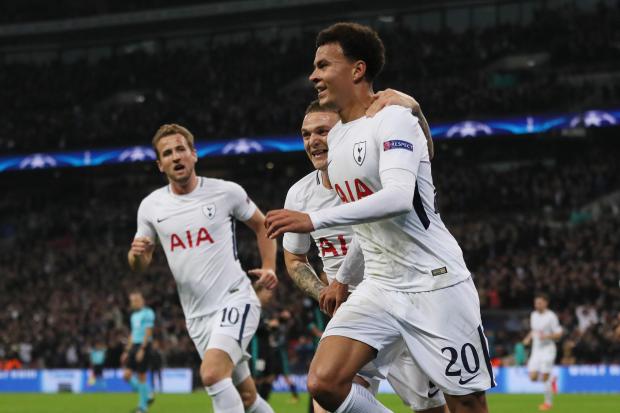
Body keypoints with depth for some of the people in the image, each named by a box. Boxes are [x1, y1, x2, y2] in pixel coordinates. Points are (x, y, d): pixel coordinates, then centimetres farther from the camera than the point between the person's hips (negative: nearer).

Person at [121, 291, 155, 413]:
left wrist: (142, 349, -19)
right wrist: (127, 351, 20)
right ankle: (147, 395, 13)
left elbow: (148, 332, -13)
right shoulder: (134, 315, 18)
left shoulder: (148, 313, -6)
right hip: (134, 346, 8)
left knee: (141, 376, -4)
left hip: (144, 346, -8)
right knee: (127, 375, -1)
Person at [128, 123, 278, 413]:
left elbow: (261, 225, 13)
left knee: (212, 373, -27)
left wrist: (269, 267, -2)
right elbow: (139, 266, 12)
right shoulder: (150, 206, 4)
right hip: (196, 314, 5)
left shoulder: (226, 192, -4)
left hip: (235, 299, -4)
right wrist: (136, 254, -13)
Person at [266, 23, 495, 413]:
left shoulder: (393, 119, -13)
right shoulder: (336, 136, 14)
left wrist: (314, 220, -33)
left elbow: (399, 198, -30)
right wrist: (343, 278, 30)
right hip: (379, 288, 8)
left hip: (435, 282, -7)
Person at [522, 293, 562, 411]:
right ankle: (551, 380, 26)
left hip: (547, 349, -6)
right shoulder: (533, 315, 10)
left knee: (545, 377, -8)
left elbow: (558, 334, -9)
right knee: (533, 377, -4)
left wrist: (546, 336, -24)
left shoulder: (551, 316, -10)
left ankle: (548, 402, 7)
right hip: (536, 349, 6)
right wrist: (528, 338, 7)